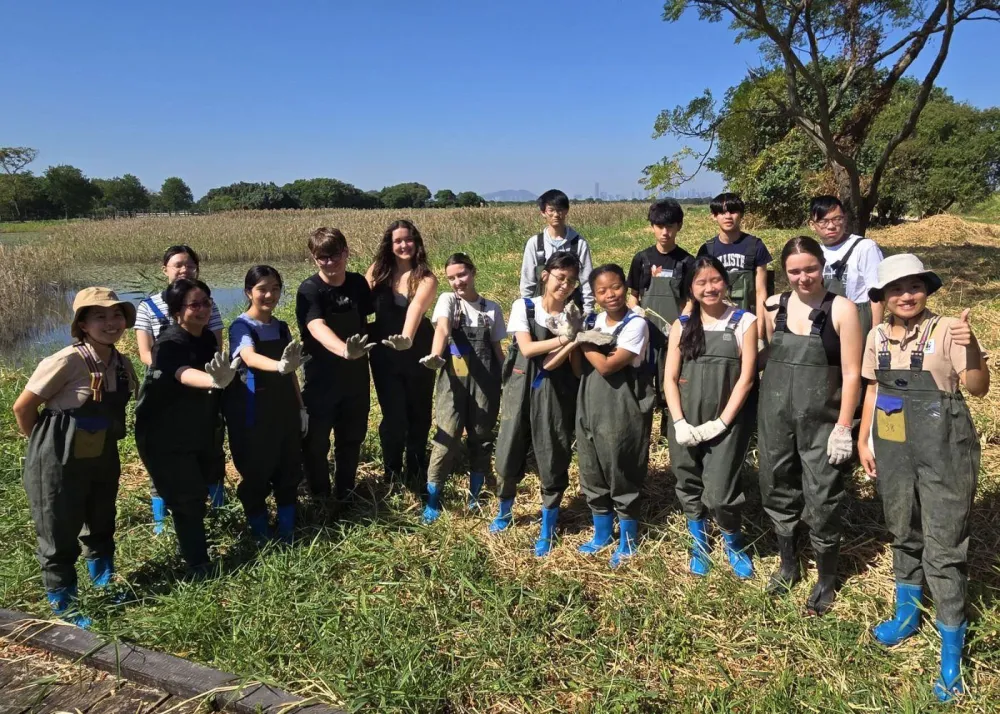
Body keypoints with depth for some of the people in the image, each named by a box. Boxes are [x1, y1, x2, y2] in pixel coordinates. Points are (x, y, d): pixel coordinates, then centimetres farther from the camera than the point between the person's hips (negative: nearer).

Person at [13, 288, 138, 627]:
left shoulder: (121, 364, -3)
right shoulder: (67, 361, -23)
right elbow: (22, 407, -14)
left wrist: (106, 440, 12)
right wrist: (44, 445, -1)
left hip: (103, 458, 6)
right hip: (60, 463, -6)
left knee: (101, 525, 23)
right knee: (60, 535, 10)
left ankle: (105, 584, 44)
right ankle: (62, 601, 30)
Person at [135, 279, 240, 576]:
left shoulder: (208, 337, -1)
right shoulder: (170, 343, -25)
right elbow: (185, 375, -49)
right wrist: (216, 380, -68)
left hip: (199, 431, 8)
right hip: (165, 436, -8)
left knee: (202, 487, 21)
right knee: (187, 499, -3)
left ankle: (194, 537, 45)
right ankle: (198, 563, 10)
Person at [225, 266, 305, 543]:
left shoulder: (281, 327, 7)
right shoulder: (241, 327, -13)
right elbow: (250, 358, -34)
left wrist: (301, 407, 12)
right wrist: (280, 366, -54)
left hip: (284, 410, 6)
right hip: (253, 414, -6)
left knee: (289, 470, 10)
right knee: (256, 474, 3)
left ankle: (287, 532, 24)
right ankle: (260, 536, 20)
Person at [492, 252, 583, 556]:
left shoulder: (574, 317, 1)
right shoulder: (524, 306, -1)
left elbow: (575, 365, -4)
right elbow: (527, 348, -12)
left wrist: (573, 342, -21)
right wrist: (563, 339, -16)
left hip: (556, 394, 0)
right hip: (521, 390, 0)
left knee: (553, 462, 4)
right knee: (508, 458, 7)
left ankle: (547, 531, 22)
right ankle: (505, 512, 36)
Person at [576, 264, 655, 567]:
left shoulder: (636, 324, -14)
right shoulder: (596, 321, 8)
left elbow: (606, 366, -20)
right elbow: (582, 365, 10)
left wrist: (582, 341, -9)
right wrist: (586, 343, -7)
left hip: (622, 410, -7)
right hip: (591, 406, 7)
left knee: (622, 475, 5)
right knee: (593, 473, 15)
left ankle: (628, 540, 23)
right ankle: (602, 533, 34)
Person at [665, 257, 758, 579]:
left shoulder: (744, 321, -3)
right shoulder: (682, 325, 5)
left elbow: (746, 377, -6)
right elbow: (670, 378, 4)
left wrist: (722, 422, -12)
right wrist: (679, 422, -8)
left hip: (728, 422, -3)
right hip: (686, 423, 3)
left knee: (720, 491, -7)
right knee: (690, 486, 13)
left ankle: (734, 544, 24)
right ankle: (699, 545, 37)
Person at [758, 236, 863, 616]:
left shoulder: (841, 309, -8)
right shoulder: (773, 308, 3)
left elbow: (852, 372, -9)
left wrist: (843, 427, -11)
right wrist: (768, 404, 11)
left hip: (820, 420, -4)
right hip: (774, 415, 4)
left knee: (822, 502, 3)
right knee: (778, 491, 14)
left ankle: (826, 581, 23)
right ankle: (788, 565, 35)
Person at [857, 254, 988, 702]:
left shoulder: (947, 330, -11)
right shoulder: (878, 337, 4)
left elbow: (979, 388, -15)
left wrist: (971, 349, -34)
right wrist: (864, 441, 12)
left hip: (943, 450, -5)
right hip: (892, 450, 5)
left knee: (943, 548, -1)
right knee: (902, 533, 19)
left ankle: (951, 653, 11)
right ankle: (907, 614, 39)